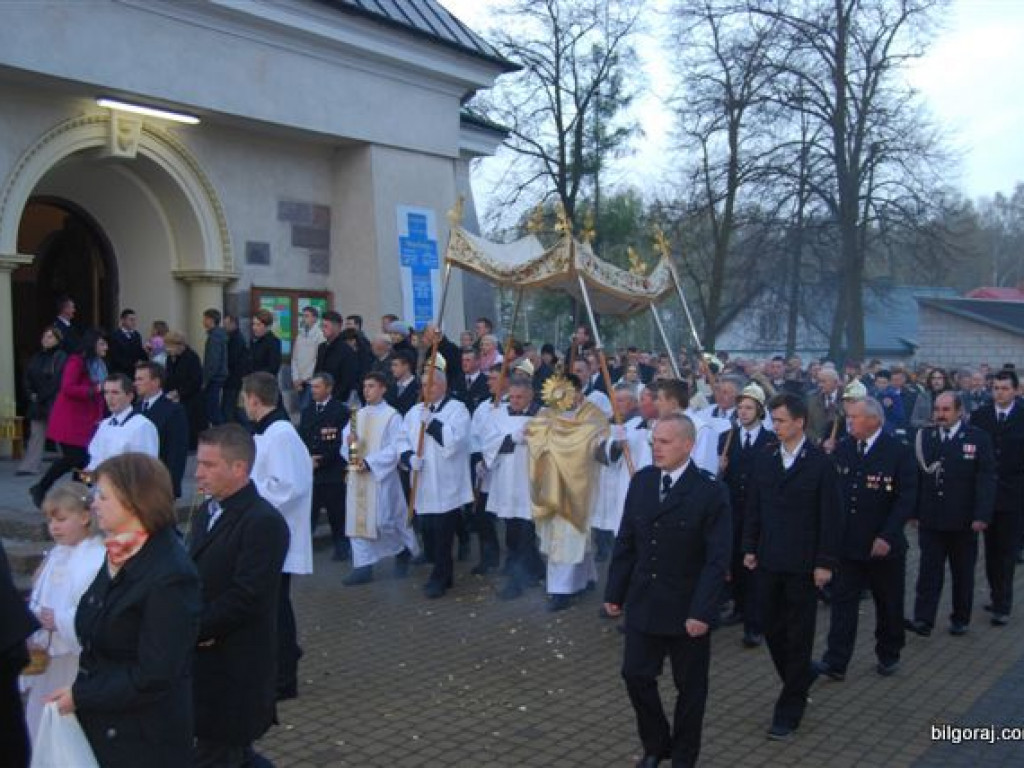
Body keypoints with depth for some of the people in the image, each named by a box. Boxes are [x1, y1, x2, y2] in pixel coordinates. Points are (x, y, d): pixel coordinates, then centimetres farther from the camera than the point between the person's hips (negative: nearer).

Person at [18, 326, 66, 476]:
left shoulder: (61, 357, -7)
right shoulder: (36, 358, 14)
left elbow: (57, 381, -14)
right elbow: (27, 378, 15)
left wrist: (42, 397, -13)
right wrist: (31, 394, 0)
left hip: (54, 403, -6)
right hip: (37, 403, 6)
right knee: (36, 434, 3)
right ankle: (31, 465, 2)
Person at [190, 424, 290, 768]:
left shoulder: (264, 522, -18)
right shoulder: (209, 510, 10)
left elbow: (246, 597, -23)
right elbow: (196, 576, 12)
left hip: (235, 668, -8)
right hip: (204, 659, 8)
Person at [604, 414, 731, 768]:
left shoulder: (711, 491, -14)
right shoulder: (641, 480, 1)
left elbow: (717, 558, -15)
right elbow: (625, 542, 6)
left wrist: (702, 611, -19)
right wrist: (615, 592, 6)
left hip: (687, 609, -4)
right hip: (643, 603, 4)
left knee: (690, 687, 11)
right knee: (636, 676, 9)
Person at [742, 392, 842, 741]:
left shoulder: (820, 463, -8)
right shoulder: (764, 461, 6)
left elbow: (831, 516, -8)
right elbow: (754, 508, 12)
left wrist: (825, 563, -11)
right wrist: (750, 548, 6)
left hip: (803, 565, -4)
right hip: (770, 562, 5)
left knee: (798, 636, 3)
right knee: (772, 630, 9)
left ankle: (789, 710, 12)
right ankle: (800, 681, 33)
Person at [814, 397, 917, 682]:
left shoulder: (898, 452, -11)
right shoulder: (842, 449, 1)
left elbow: (906, 498, -13)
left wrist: (887, 536, -19)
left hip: (883, 545, -2)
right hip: (848, 542, 3)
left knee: (888, 604, 13)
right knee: (843, 601, 0)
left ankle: (888, 656, 31)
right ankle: (835, 662, 2)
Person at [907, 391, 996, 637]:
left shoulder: (978, 439, -4)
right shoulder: (924, 437, 2)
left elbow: (986, 479, -7)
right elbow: (916, 476, 3)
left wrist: (982, 516, -14)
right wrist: (914, 511, 0)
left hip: (963, 522, -1)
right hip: (930, 519, 1)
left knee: (963, 573, 12)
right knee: (929, 570, -2)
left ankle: (961, 619, 24)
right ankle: (923, 620, -2)